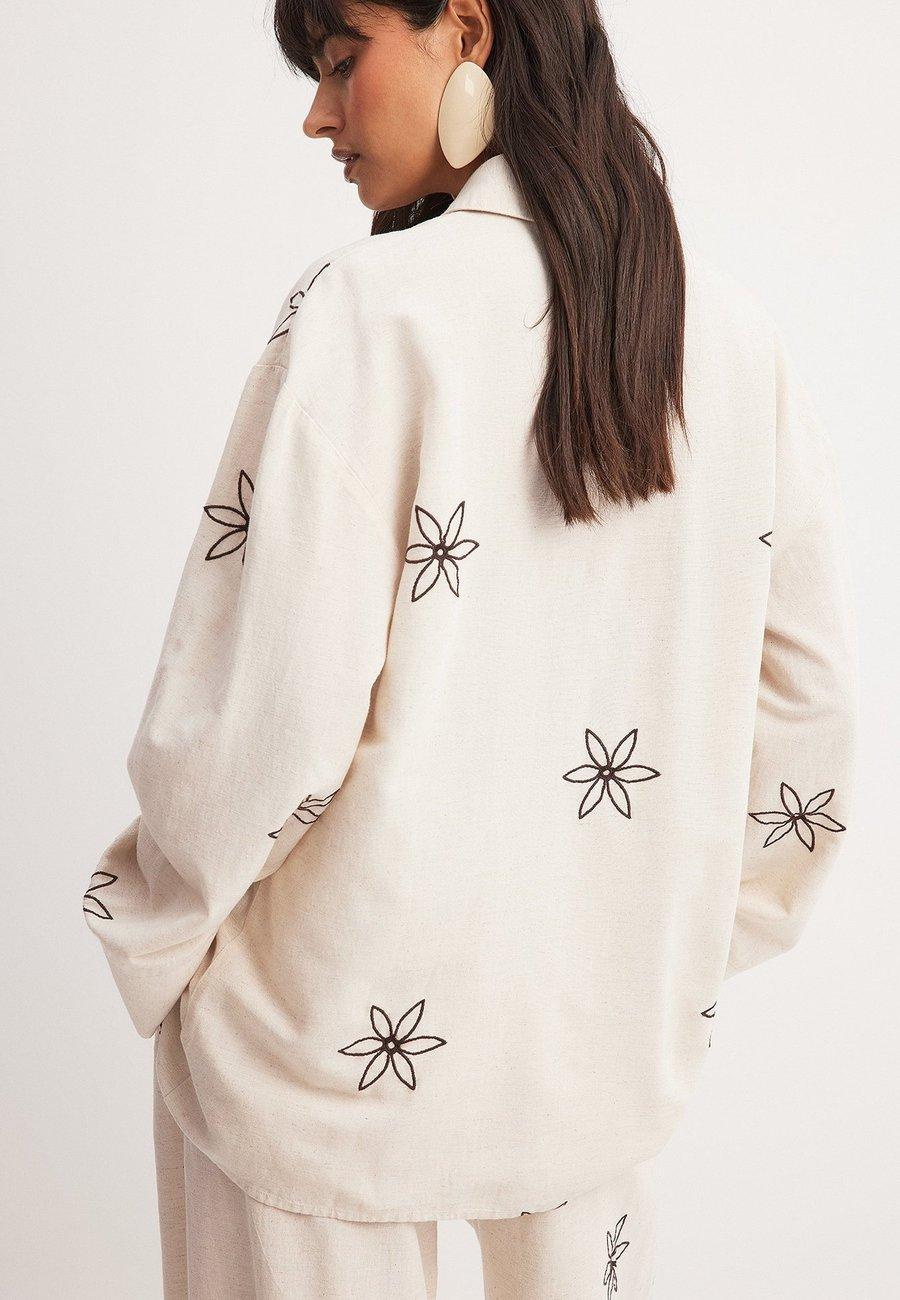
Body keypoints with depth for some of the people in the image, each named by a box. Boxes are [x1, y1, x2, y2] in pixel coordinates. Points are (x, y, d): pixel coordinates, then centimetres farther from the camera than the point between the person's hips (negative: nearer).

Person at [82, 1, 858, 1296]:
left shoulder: (368, 309, -19)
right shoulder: (734, 328, -1)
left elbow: (265, 714, -21)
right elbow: (813, 684, 4)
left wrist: (154, 928, -2)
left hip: (344, 1030, -5)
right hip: (617, 1017, 6)